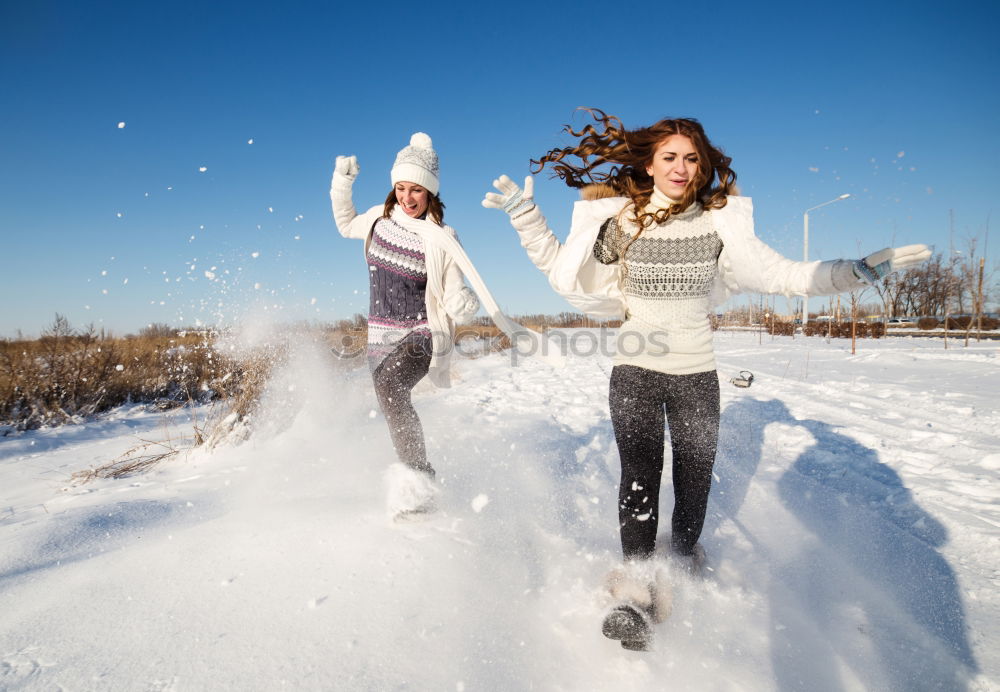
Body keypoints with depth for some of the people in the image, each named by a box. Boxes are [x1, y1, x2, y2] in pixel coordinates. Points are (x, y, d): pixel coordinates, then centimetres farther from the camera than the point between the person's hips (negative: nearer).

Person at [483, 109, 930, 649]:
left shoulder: (719, 221, 0)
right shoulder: (618, 218, -2)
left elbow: (778, 274, 2)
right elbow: (563, 268, 3)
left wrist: (860, 270, -4)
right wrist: (525, 218, -4)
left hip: (697, 372, 2)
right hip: (635, 368, -2)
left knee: (695, 474, 11)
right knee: (639, 473, -12)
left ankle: (684, 555, 38)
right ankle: (637, 586, -4)